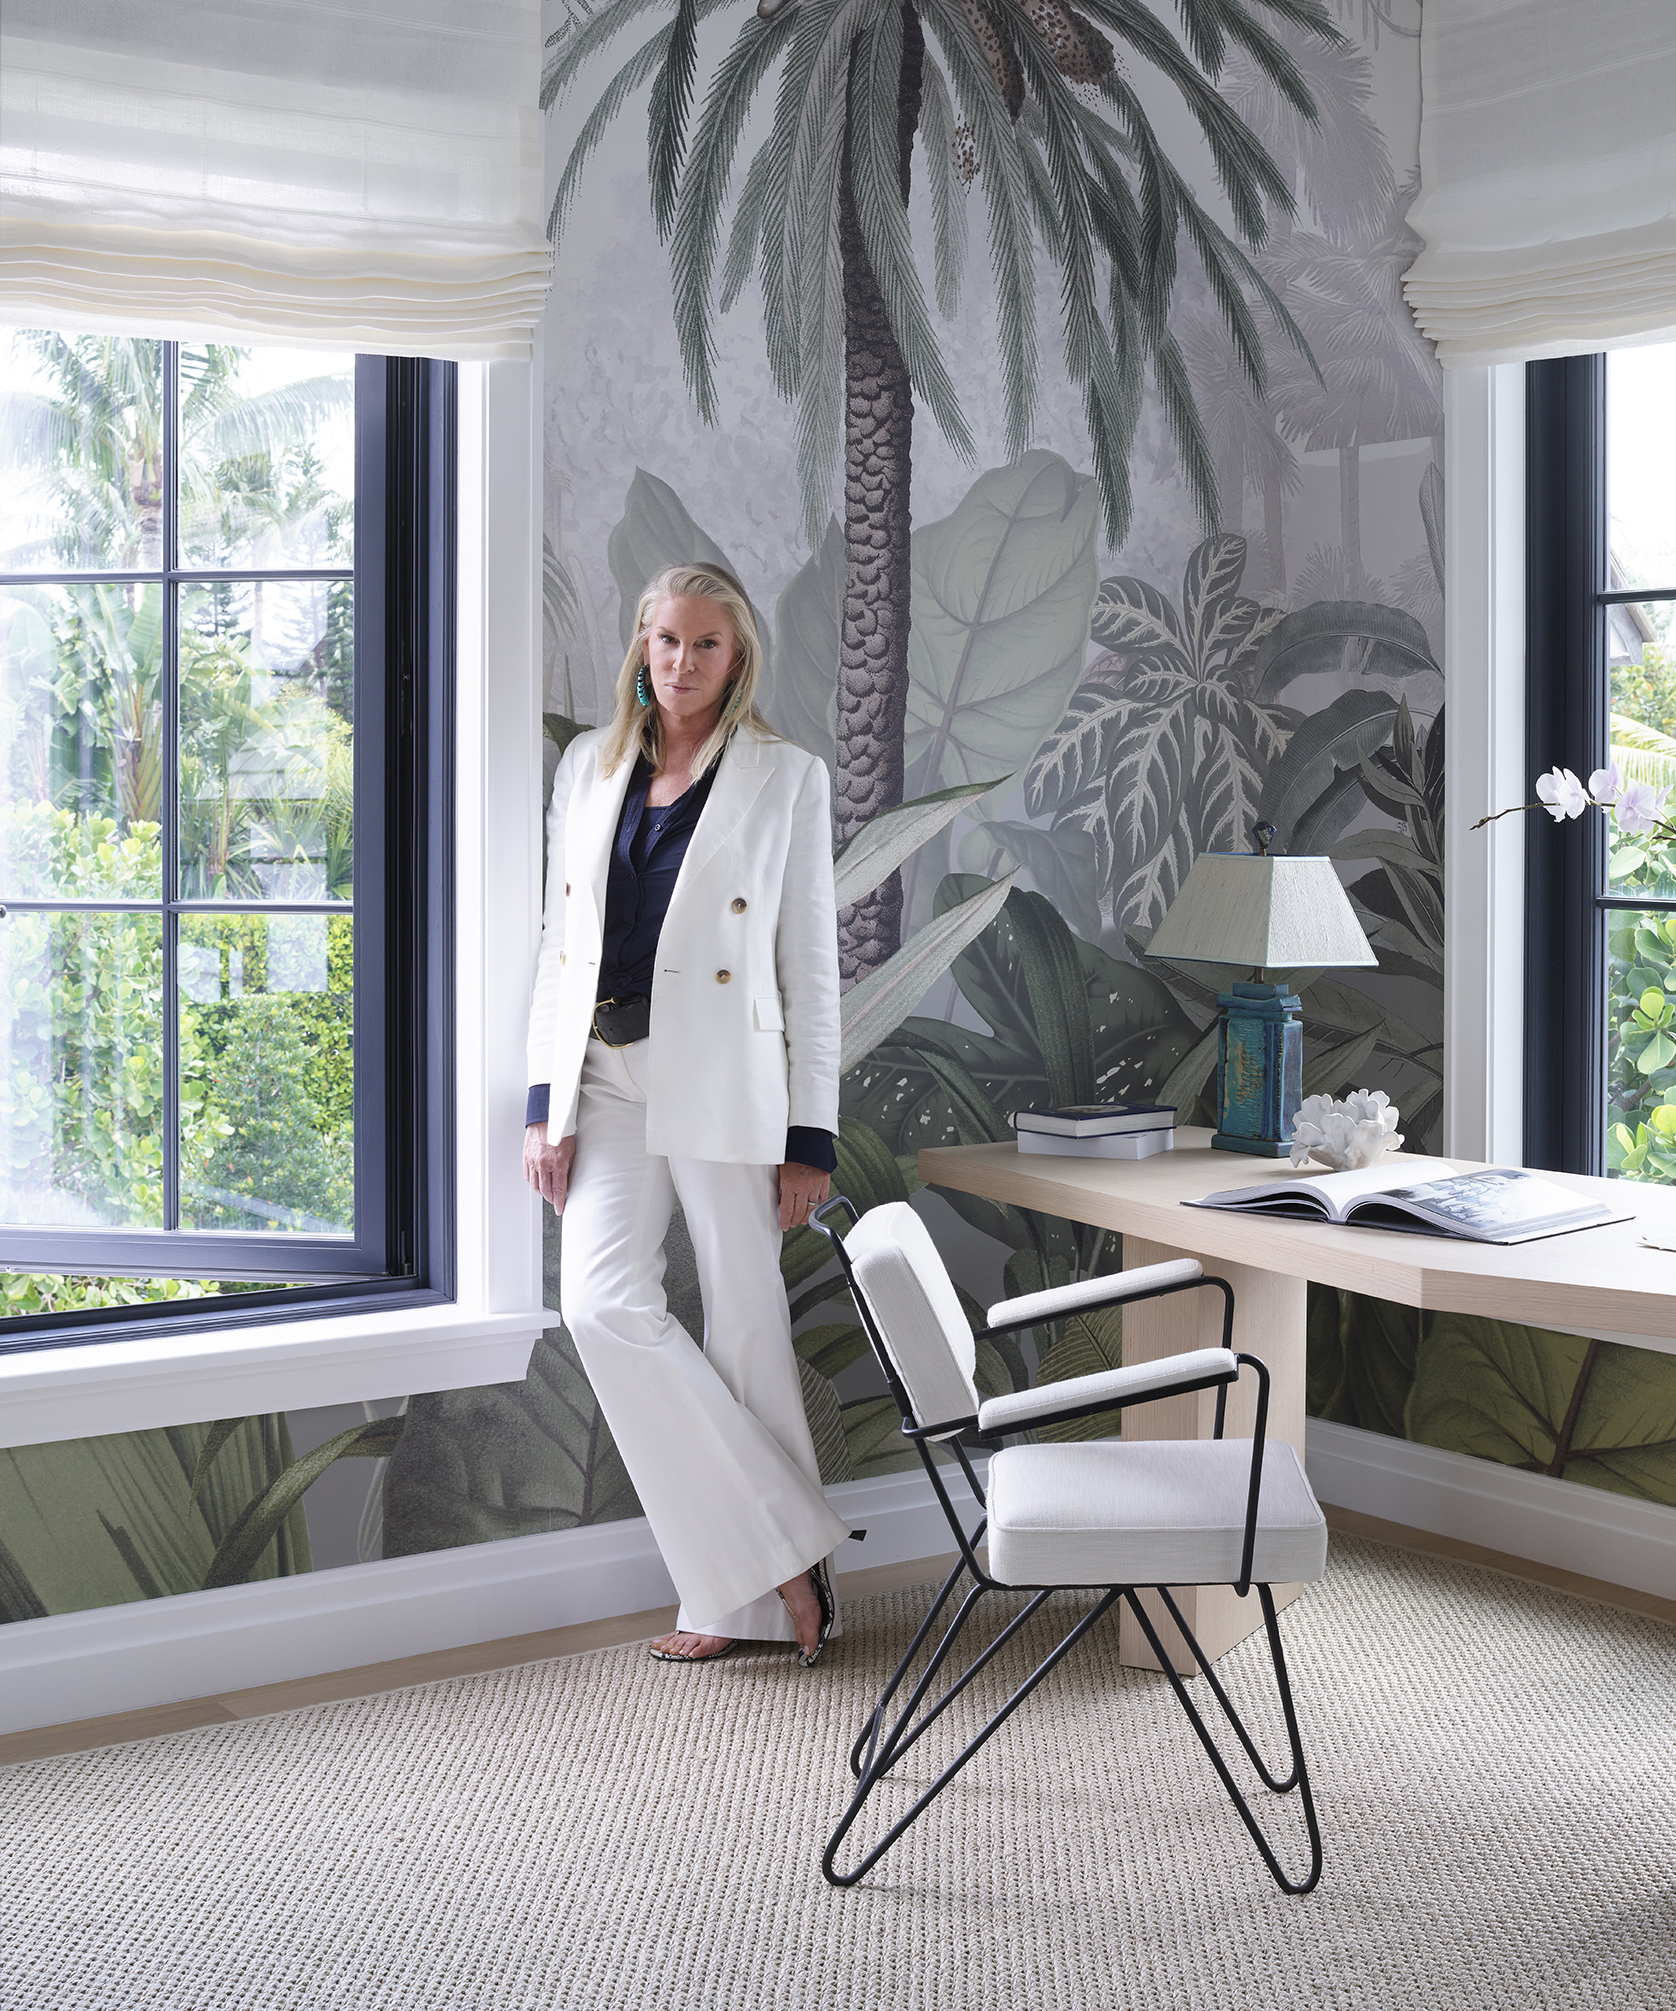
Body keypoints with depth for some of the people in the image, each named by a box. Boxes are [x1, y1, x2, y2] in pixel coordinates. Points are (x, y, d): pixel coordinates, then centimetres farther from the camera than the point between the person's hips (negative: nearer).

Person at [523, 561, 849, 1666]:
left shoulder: (786, 777, 1)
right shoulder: (591, 764, 12)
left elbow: (812, 962, -1)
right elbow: (560, 939, 12)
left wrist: (811, 1136, -6)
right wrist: (548, 1099, 4)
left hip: (725, 1085, -3)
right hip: (610, 1079, 4)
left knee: (747, 1326, 0)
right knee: (602, 1300, -13)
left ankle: (752, 1596, 15)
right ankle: (785, 1556, -1)